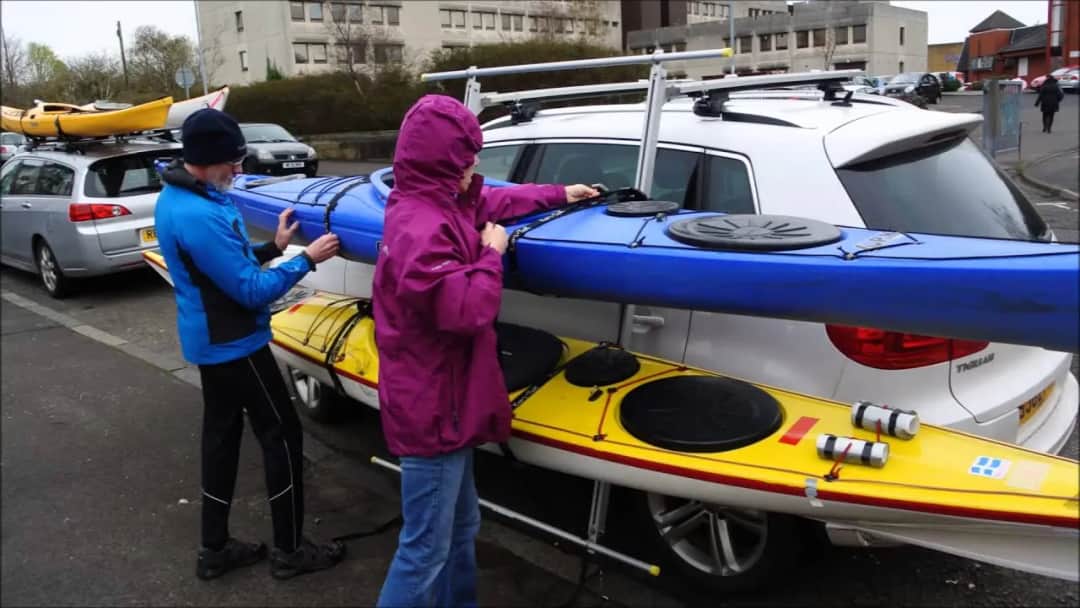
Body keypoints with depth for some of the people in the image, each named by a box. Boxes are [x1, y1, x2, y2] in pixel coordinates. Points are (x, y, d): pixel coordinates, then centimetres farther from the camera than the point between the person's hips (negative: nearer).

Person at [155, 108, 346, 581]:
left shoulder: (174, 199, 5)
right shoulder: (199, 216, -28)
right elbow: (251, 290, -24)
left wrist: (272, 248, 4)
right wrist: (306, 259, -17)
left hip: (209, 340, 10)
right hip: (234, 344, -10)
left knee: (221, 433, 16)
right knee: (282, 435, 1)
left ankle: (214, 548, 27)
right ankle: (289, 550, 13)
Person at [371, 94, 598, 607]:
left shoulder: (437, 204, 8)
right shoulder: (422, 228, -25)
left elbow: (493, 201, 26)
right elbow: (467, 311, -29)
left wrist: (559, 194, 31)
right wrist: (491, 255, -13)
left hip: (445, 403, 11)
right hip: (432, 410, -11)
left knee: (461, 528, 24)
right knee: (426, 550, 0)